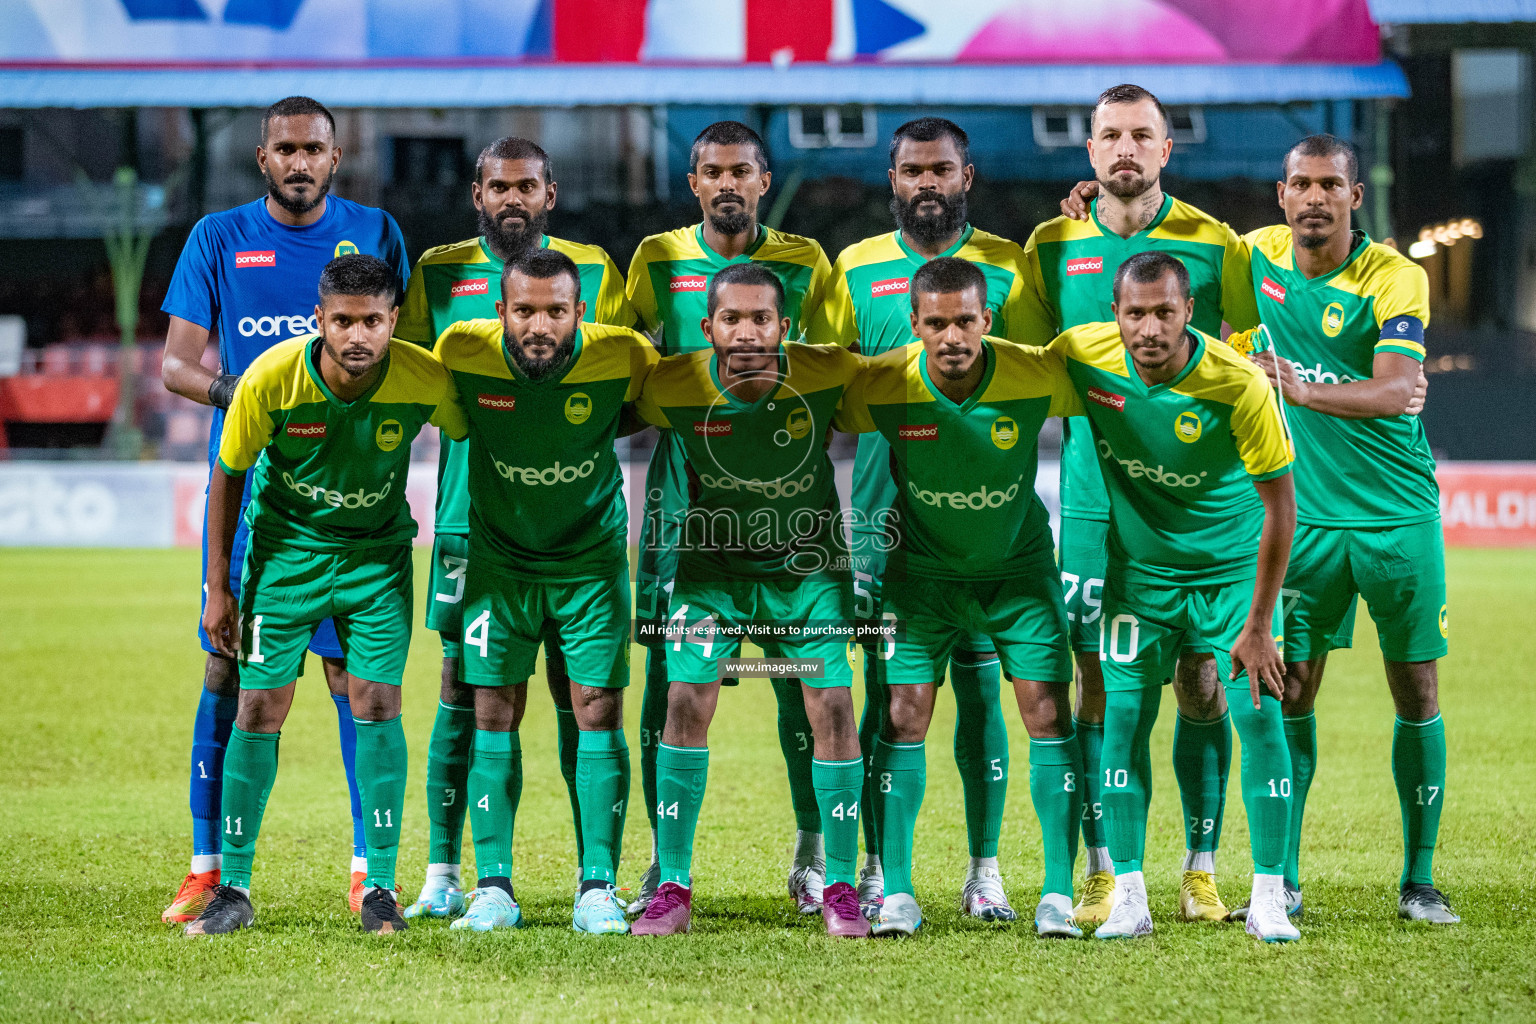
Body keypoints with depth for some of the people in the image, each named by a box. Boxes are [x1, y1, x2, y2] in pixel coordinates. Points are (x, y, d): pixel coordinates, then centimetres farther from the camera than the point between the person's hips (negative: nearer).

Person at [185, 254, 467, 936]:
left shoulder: (425, 381, -22)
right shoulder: (271, 379, -24)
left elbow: (471, 438, -1)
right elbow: (228, 477, -8)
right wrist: (219, 590, -5)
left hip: (377, 552, 0)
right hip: (285, 547, 0)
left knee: (376, 702, -9)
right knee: (260, 706, -4)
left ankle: (380, 887, 2)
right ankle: (234, 890, 6)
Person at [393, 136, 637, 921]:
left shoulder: (593, 271, 7)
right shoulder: (439, 273, 9)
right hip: (471, 511, 1)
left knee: (578, 690, -2)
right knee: (461, 688, 2)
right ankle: (442, 875, 9)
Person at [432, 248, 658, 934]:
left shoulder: (622, 357, -20)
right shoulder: (464, 351, -19)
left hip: (592, 559, 0)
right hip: (499, 557, 1)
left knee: (599, 709, -4)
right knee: (494, 712, -1)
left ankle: (598, 887, 2)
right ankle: (493, 887, 5)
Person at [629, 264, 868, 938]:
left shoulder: (826, 376, -21)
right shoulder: (672, 388, -20)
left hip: (807, 561, 0)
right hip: (713, 562, 0)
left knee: (832, 709, -7)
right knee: (687, 701, -10)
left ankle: (840, 888, 5)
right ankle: (673, 888, 0)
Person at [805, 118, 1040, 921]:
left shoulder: (1006, 266, 6)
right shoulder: (856, 268, 10)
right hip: (884, 505, 1)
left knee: (979, 683, 1)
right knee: (884, 688, 0)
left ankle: (985, 868, 8)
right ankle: (879, 867, 6)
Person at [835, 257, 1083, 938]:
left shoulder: (1038, 378, -22)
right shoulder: (881, 387, -22)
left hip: (1019, 564, 0)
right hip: (922, 568, 0)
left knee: (1049, 714, -7)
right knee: (903, 717, -7)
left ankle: (1059, 894, 0)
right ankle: (896, 893, 1)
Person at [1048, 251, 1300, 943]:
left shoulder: (1240, 385, -25)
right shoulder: (1082, 354, -18)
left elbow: (1279, 505, -18)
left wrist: (1258, 625, -16)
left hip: (1233, 566, -2)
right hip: (1139, 567, 2)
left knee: (1260, 718, -10)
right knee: (1123, 718, -3)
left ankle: (1268, 899, 0)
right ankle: (1128, 899, 5)